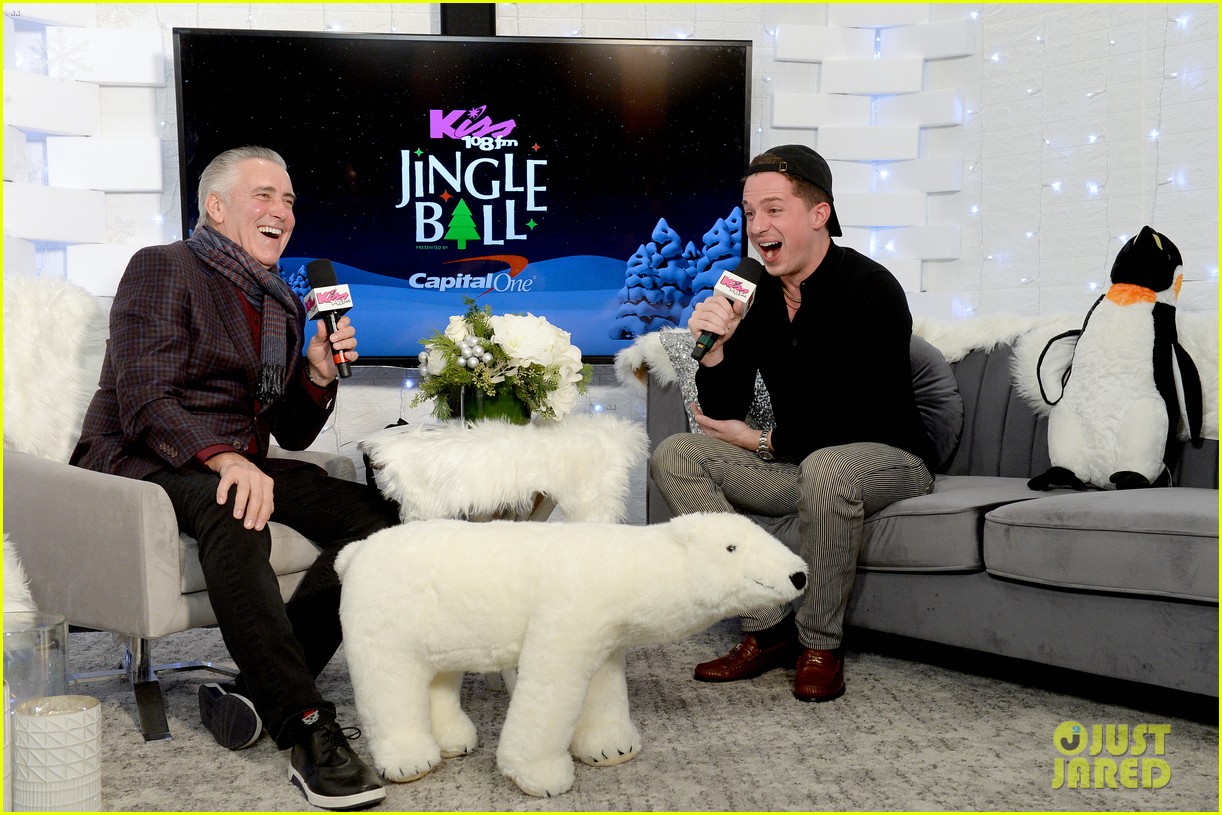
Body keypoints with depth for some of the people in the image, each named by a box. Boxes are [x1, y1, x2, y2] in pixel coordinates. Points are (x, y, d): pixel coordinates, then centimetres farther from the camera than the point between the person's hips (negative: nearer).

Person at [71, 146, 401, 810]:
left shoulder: (285, 304, 18)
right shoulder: (162, 268, -3)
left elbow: (293, 434, 18)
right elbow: (145, 403, -16)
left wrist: (318, 376, -3)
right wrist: (226, 459, -33)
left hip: (238, 463, 7)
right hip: (139, 461, -7)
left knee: (375, 514, -17)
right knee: (234, 511, -40)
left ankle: (260, 686, -21)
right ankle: (305, 729, -41)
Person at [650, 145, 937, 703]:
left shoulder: (870, 289, -18)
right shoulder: (756, 295, 0)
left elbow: (861, 420, -22)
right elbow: (721, 411, 1)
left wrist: (759, 441, -12)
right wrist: (716, 346, -19)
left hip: (890, 459, -6)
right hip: (798, 461, 7)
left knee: (826, 468, -39)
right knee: (674, 455, -7)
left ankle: (820, 646, -16)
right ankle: (767, 629, -10)